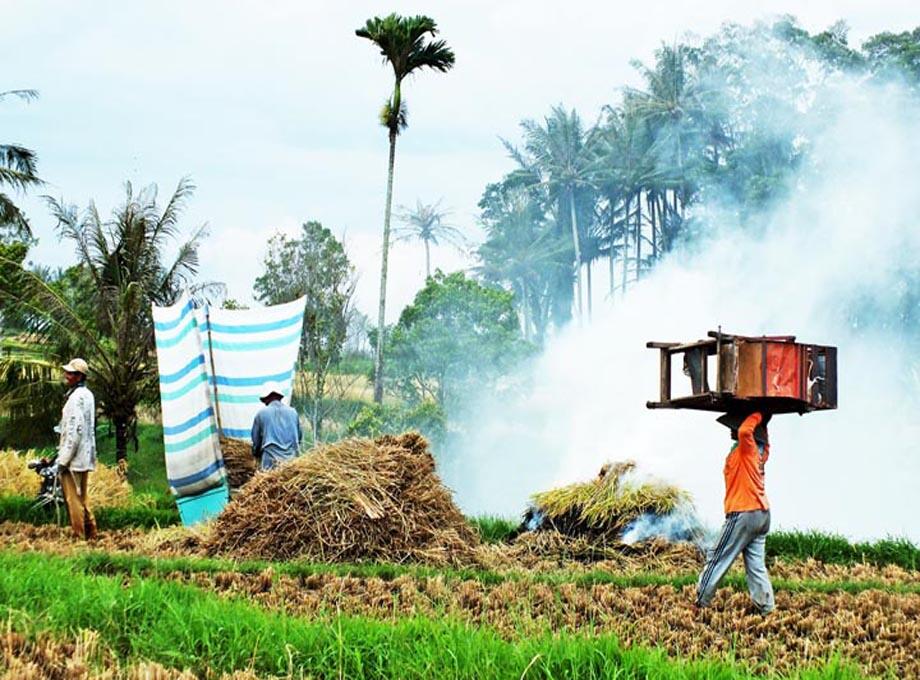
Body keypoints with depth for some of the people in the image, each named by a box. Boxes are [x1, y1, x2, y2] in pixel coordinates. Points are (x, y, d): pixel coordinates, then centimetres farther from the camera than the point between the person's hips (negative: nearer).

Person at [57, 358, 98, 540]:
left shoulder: (76, 397, -17)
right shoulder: (88, 395, 13)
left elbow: (74, 430, -22)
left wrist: (63, 459, -18)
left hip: (73, 458, -10)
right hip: (86, 457, 10)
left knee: (73, 500, -3)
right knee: (83, 498, 16)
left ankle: (79, 536, 0)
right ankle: (91, 534, 21)